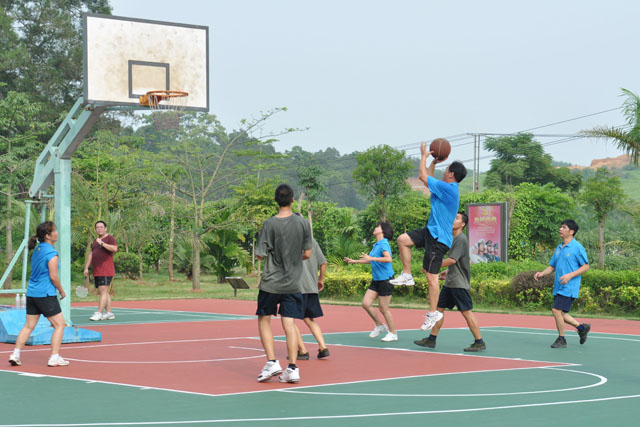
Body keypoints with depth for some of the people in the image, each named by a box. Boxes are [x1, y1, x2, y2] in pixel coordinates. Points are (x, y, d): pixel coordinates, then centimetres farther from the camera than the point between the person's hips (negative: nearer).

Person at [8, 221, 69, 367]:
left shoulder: (37, 250, 11)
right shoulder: (51, 253, -14)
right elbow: (53, 276, -16)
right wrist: (61, 291, -1)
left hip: (31, 293, 8)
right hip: (46, 294, -8)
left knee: (29, 325, 13)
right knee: (59, 324, 2)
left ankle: (15, 355, 8)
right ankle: (54, 358, 0)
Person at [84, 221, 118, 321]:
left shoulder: (110, 238, -2)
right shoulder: (95, 241, 22)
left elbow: (114, 248, -20)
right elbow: (91, 255, 25)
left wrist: (102, 243, -20)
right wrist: (86, 268, 20)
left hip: (106, 271, -8)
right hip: (97, 271, 8)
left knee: (103, 291, -13)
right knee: (103, 292, 8)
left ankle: (99, 313, -17)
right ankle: (109, 313, 12)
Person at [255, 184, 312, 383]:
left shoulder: (270, 224, -12)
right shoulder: (303, 223, -3)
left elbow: (260, 255, -9)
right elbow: (307, 254, 2)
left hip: (271, 283, -2)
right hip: (293, 283, 2)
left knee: (264, 320, 12)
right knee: (289, 325, 4)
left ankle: (271, 362, 1)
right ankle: (292, 368, -2)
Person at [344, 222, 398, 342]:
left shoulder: (384, 243, -14)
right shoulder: (376, 245, 13)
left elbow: (388, 259, -30)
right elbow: (370, 260, 29)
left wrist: (371, 258, -32)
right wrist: (354, 261, 31)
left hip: (385, 280, -9)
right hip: (376, 280, 9)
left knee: (383, 308, -2)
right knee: (366, 303, 3)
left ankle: (393, 333, 11)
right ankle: (379, 326, 19)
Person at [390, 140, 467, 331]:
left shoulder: (448, 189, -20)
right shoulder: (446, 189, 10)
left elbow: (423, 176, -15)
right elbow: (428, 179, 27)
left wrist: (424, 156, -3)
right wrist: (434, 162, 21)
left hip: (439, 238, -10)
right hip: (431, 232, 10)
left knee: (431, 276, -5)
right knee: (403, 240, 4)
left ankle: (433, 313, 4)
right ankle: (407, 276, 9)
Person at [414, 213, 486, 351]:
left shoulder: (461, 239, -14)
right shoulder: (455, 238, 16)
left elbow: (452, 260, -21)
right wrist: (448, 271, 20)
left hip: (459, 283, -10)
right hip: (450, 282, 10)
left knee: (466, 311, -7)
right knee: (439, 308, 10)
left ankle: (479, 342, -2)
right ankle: (431, 340, 15)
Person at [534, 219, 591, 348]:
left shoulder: (577, 247, -8)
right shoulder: (559, 248, 15)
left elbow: (586, 266, -9)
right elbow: (552, 266, 20)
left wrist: (570, 275, -20)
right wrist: (542, 273, 0)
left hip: (569, 287, -8)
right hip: (558, 287, 8)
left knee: (557, 310, -13)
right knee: (560, 314, 9)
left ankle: (561, 339, 2)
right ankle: (582, 327, 27)